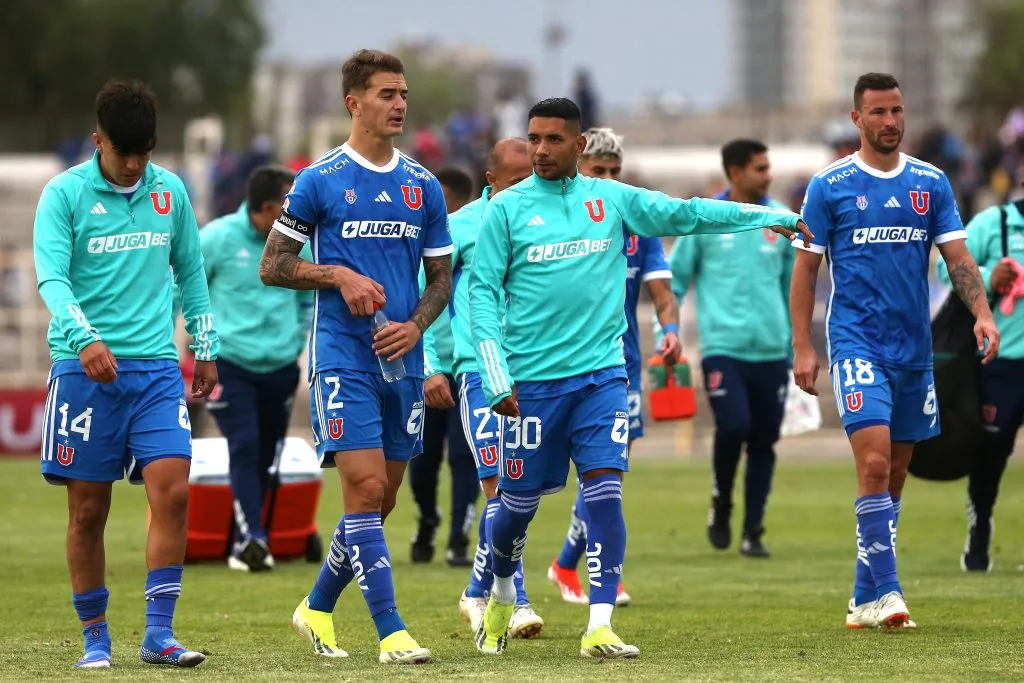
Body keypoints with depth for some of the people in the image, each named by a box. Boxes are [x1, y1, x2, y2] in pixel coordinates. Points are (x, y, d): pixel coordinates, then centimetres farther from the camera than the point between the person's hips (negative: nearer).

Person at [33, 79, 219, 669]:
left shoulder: (171, 191, 9)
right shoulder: (64, 194, -4)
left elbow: (191, 272, 21)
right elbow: (52, 278, -15)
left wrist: (206, 347, 20)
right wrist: (83, 338, -30)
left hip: (157, 365, 3)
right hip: (85, 369, -3)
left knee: (173, 490, -12)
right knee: (88, 509, 2)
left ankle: (159, 632, -8)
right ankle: (95, 636, 14)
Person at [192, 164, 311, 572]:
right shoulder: (219, 238, -10)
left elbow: (312, 297, 17)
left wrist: (298, 337, 8)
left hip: (281, 367, 4)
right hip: (230, 366, -4)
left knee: (266, 456, 8)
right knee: (245, 448, -16)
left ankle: (248, 538, 22)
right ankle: (252, 537, -21)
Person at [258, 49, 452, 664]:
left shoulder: (424, 187, 10)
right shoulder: (320, 181, -3)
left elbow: (441, 278, 15)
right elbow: (273, 266, 1)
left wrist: (415, 325, -4)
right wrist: (339, 276, -13)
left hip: (402, 360, 5)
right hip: (343, 356, -5)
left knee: (382, 499, 9)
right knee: (366, 486, -14)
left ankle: (318, 607, 28)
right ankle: (391, 632, -15)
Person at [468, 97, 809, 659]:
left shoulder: (612, 200, 7)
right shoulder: (508, 208, 0)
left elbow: (686, 213, 7)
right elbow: (484, 292, -1)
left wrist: (776, 217, 1)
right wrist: (497, 377, -9)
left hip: (600, 373, 1)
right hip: (531, 380, -1)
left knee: (605, 491, -12)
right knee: (520, 500, 6)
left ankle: (599, 627, -13)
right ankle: (501, 593, 36)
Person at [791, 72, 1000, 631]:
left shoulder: (931, 183, 8)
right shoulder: (829, 186, -1)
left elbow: (957, 256, 6)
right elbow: (805, 268, 1)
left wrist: (982, 311, -11)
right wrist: (802, 347, -5)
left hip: (915, 348, 4)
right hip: (857, 342, -4)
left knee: (895, 474, 8)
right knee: (874, 462, -18)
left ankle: (865, 599, 16)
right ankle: (885, 591, -17)